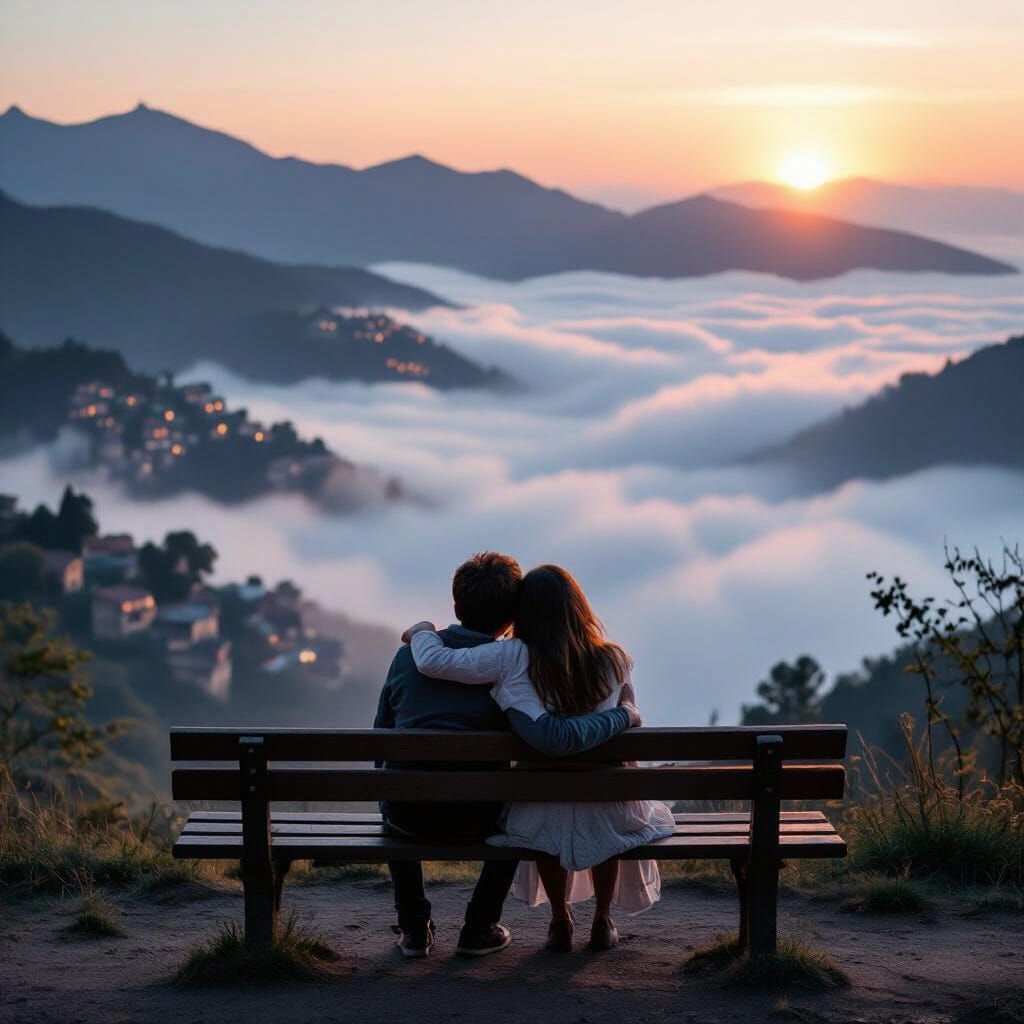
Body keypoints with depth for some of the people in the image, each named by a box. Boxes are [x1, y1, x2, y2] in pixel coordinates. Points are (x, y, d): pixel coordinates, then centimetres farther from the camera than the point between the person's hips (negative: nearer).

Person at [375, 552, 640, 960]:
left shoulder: (409, 654, -2)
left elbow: (381, 733, 7)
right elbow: (554, 739, -30)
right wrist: (624, 715, -16)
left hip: (406, 816, 2)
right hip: (473, 819, -2)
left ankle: (414, 929, 32)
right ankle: (480, 929, 26)